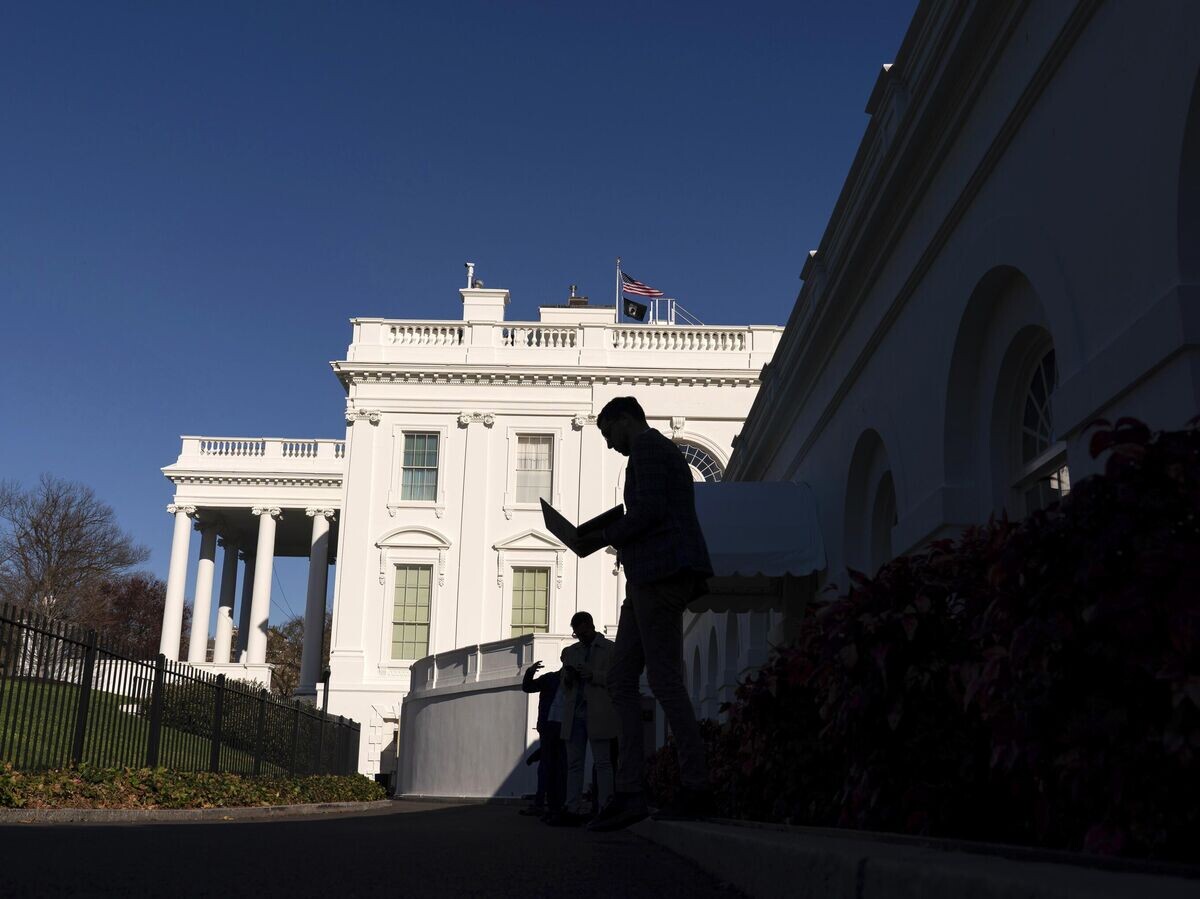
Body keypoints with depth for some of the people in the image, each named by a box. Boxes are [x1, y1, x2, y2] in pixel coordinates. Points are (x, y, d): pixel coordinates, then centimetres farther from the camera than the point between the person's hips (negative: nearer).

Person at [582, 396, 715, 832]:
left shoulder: (647, 445, -2)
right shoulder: (665, 452, 29)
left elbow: (648, 512, -16)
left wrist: (603, 536, -4)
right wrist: (620, 542, 18)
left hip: (661, 573, -11)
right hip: (650, 578, 11)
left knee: (664, 679, -10)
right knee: (621, 678, 4)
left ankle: (696, 788, -7)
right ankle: (629, 793, -1)